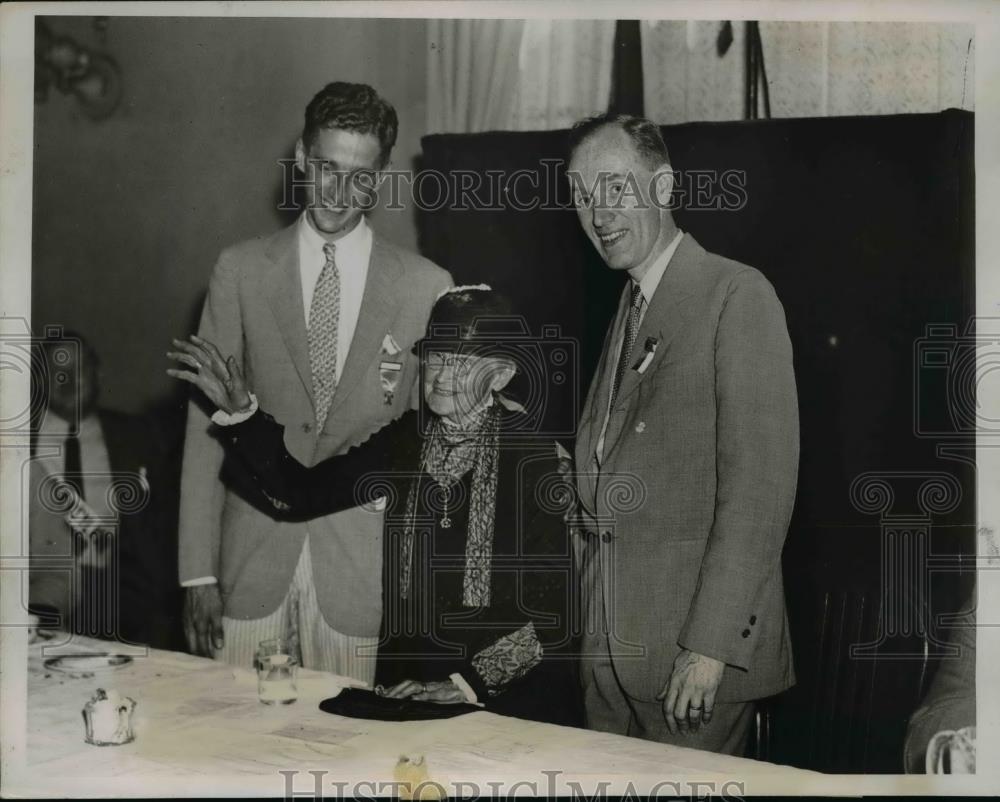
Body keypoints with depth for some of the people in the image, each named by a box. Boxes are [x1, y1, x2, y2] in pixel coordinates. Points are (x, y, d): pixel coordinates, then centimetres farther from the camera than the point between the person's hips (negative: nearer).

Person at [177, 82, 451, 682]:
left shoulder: (426, 287, 1)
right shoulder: (241, 271, 3)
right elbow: (205, 424, 3)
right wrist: (198, 571, -2)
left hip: (363, 564, 0)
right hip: (252, 560, 1)